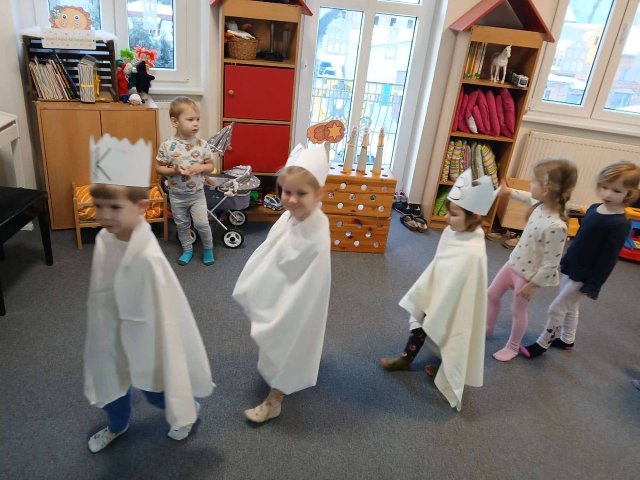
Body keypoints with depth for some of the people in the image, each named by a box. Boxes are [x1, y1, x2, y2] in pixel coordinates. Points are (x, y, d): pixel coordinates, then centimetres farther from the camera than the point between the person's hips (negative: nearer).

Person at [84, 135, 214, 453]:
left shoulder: (147, 258, -35)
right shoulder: (103, 239, -11)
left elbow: (159, 313, -26)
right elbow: (99, 295, 4)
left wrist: (156, 360, -16)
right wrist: (102, 334, 15)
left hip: (142, 339, -7)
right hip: (110, 334, 7)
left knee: (154, 389, 19)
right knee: (111, 382, 30)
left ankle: (186, 413, 52)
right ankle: (117, 426, 62)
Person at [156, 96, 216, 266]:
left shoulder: (202, 144, -11)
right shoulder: (167, 146, -15)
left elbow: (210, 166, 0)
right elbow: (159, 168, -6)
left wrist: (201, 167, -21)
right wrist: (174, 171, -23)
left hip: (197, 193, 0)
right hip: (177, 195, 0)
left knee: (202, 223, 0)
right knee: (182, 225, 15)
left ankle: (208, 248, 26)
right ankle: (187, 250, 36)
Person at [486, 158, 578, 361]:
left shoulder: (555, 226, -35)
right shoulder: (541, 205, -11)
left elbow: (550, 264, -26)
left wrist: (532, 284, -17)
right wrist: (509, 191, 26)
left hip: (528, 274, -8)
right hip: (514, 263, 8)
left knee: (518, 311, 13)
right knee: (492, 294, 21)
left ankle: (512, 347, 39)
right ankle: (488, 327, 47)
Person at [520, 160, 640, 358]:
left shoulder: (619, 224, -21)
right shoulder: (594, 208, 2)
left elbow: (609, 259, -19)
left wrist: (593, 286, -18)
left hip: (583, 276, -7)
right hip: (569, 268, 7)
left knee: (556, 308, 0)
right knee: (570, 308, 21)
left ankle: (542, 344, 18)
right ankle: (567, 340, 40)